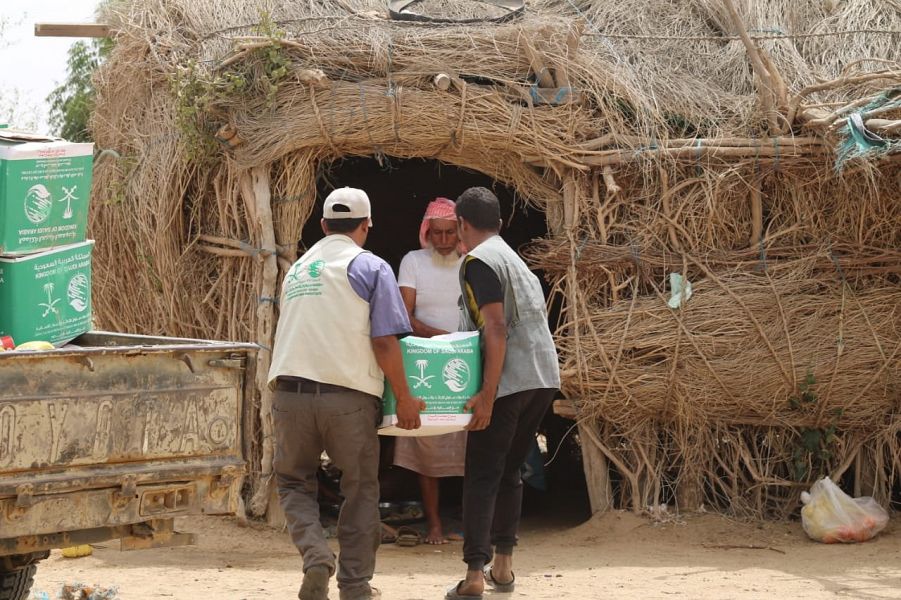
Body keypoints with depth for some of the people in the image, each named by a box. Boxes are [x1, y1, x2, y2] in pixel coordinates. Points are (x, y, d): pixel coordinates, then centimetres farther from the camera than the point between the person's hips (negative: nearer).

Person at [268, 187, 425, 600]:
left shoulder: (297, 268, 18)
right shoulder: (370, 267, 0)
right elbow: (384, 342, -7)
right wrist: (404, 400, 1)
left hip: (290, 390, 3)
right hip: (348, 395, -3)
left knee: (294, 482, 15)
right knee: (360, 489, 11)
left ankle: (316, 555, -10)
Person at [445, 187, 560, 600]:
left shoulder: (478, 261, -7)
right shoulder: (514, 258, 22)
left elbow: (496, 328, -16)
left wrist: (488, 393, -18)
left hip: (509, 380, -8)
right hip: (544, 378, 8)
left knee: (482, 476, -5)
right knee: (509, 472, 17)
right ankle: (502, 566, 18)